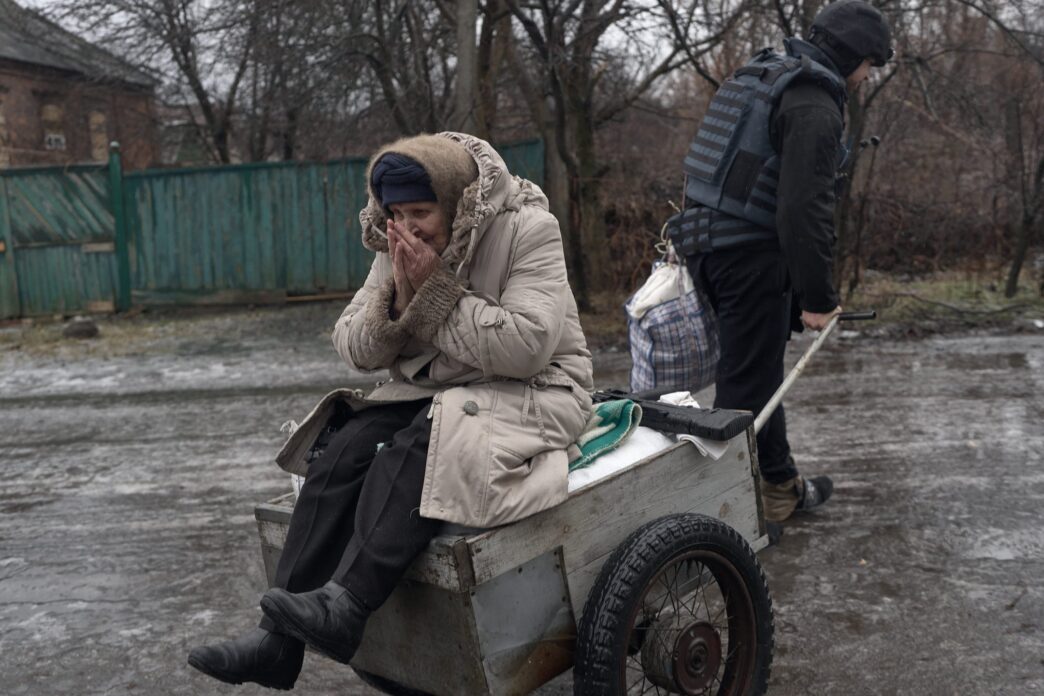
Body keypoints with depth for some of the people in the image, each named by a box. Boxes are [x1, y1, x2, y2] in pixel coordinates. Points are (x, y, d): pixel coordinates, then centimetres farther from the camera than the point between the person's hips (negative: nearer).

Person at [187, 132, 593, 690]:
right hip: (425, 393, 6)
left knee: (412, 453, -34)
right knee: (341, 455, -19)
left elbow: (524, 348, -24)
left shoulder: (528, 230, -13)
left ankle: (345, 605, -35)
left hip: (527, 394, -5)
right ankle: (278, 635, -19)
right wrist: (397, 302, -18)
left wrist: (435, 290, -23)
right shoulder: (400, 246, 5)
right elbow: (355, 349, 2)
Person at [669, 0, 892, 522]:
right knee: (747, 382, -2)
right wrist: (819, 298, -15)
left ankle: (779, 486, 32)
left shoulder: (759, 77, 18)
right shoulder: (815, 107, -13)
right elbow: (806, 210, -21)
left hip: (706, 241, 10)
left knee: (762, 370, 19)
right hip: (750, 255, -10)